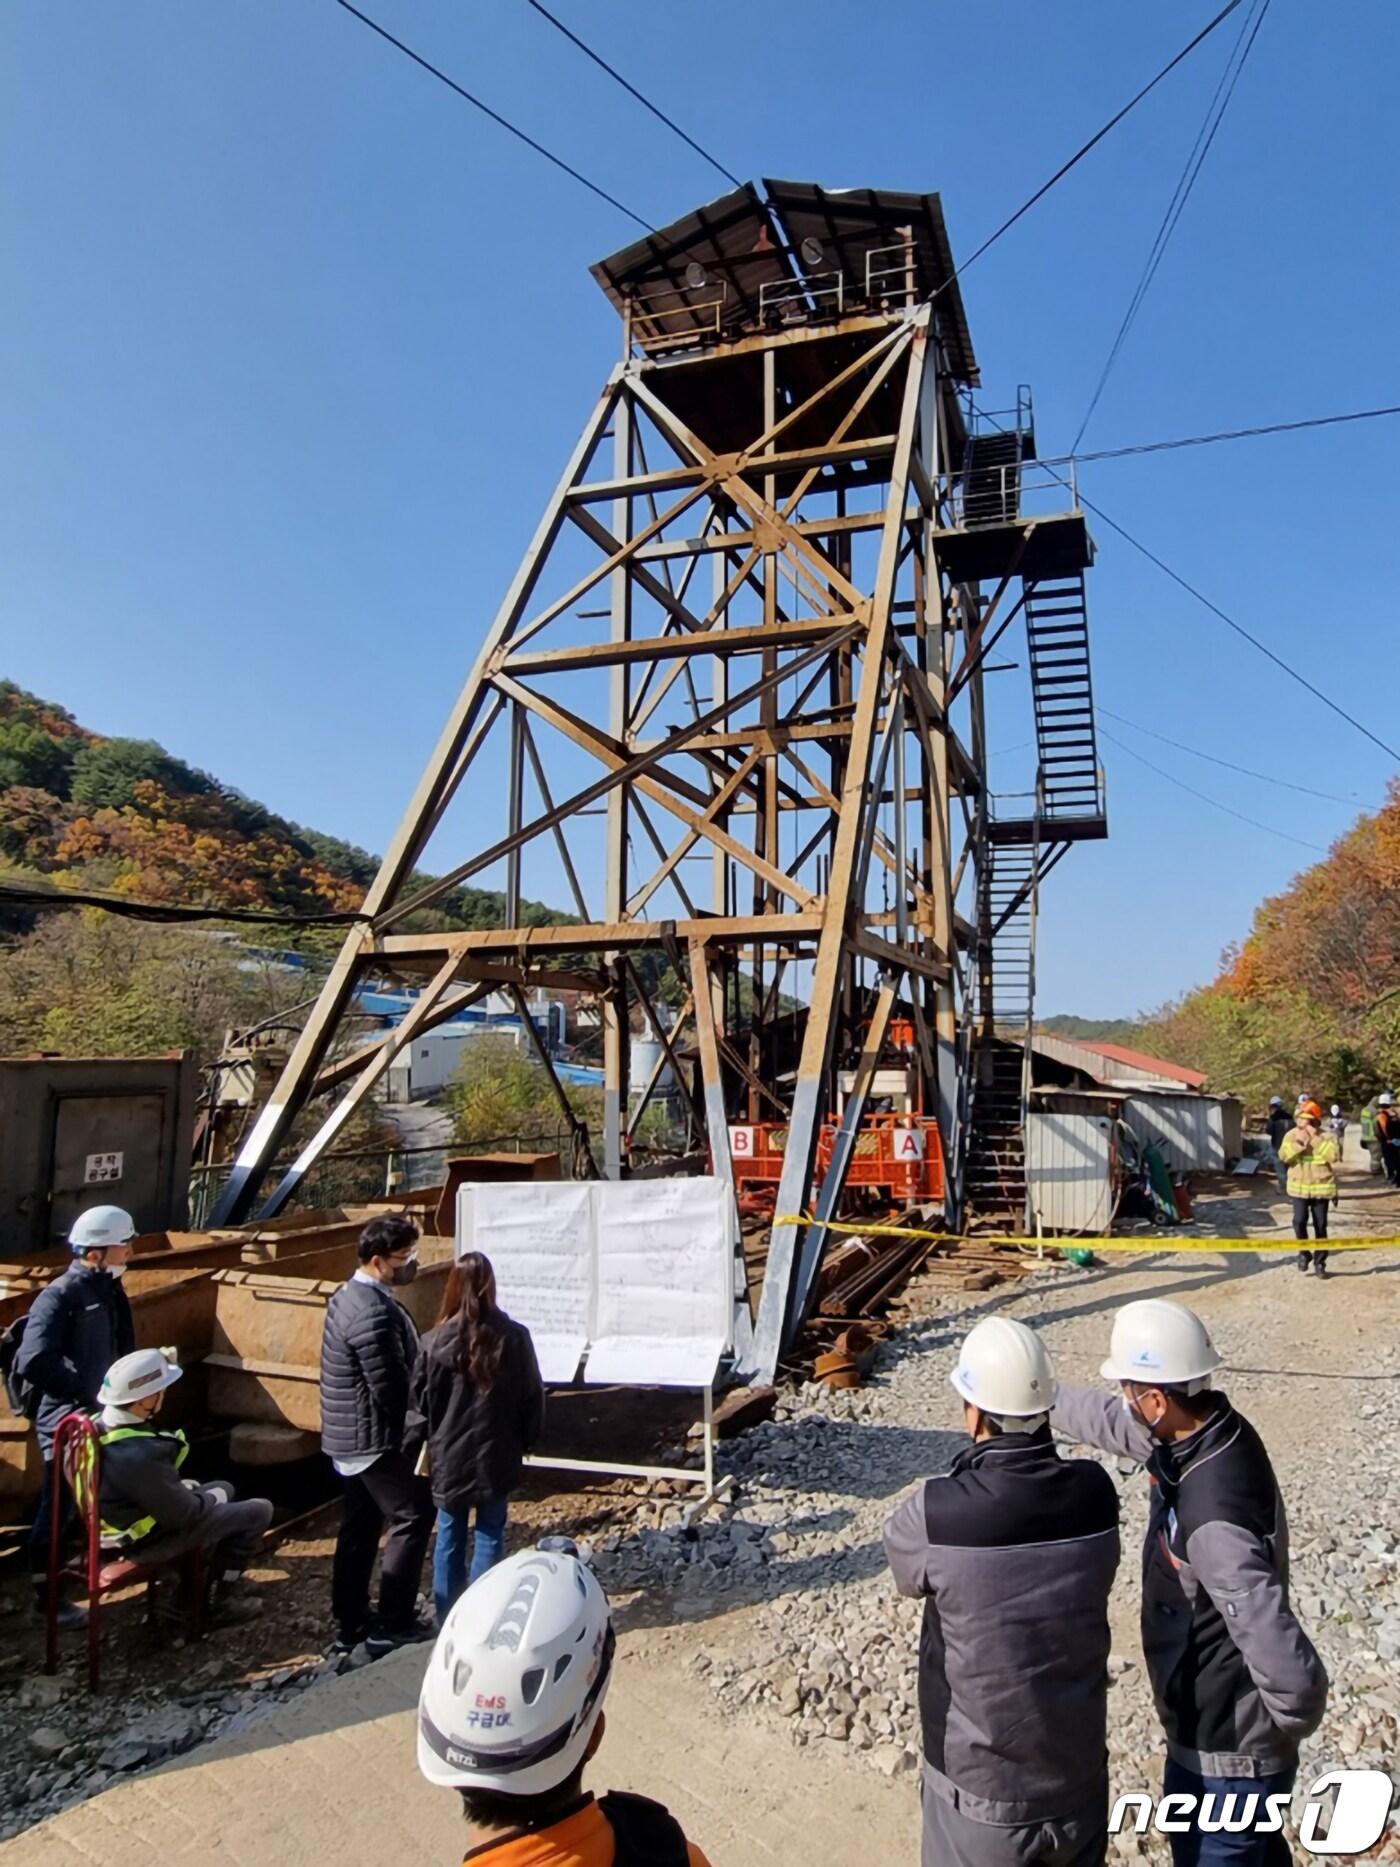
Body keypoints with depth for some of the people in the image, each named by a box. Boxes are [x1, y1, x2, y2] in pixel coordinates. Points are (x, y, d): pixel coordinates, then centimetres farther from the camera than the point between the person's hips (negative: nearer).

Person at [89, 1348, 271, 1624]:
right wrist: (212, 1498, -7)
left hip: (124, 1517, 9)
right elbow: (183, 1514, -26)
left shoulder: (101, 1425, -9)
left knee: (223, 1487, 26)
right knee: (259, 1510, -2)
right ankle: (221, 1603, 12)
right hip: (147, 1540, -9)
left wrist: (181, 1486, 6)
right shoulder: (140, 1456, -38)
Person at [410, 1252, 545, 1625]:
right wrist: (525, 1442, 11)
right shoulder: (514, 1337, -12)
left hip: (449, 1457, 1)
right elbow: (532, 1397, -3)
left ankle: (448, 1621, 25)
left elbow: (419, 1401, -3)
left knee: (450, 1538, 15)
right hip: (496, 1456, 0)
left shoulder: (436, 1341, -12)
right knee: (489, 1536, 12)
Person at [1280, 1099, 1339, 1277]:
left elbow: (1334, 1156, -23)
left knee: (1320, 1226, 6)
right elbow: (1283, 1156, -13)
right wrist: (1298, 1142, -25)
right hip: (1299, 1187, 1)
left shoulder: (1325, 1137, -8)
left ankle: (1319, 1261, 18)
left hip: (1321, 1188, -1)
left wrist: (1316, 1139, -26)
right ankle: (1304, 1253, 15)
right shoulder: (1292, 1135, -2)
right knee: (1299, 1221, -9)